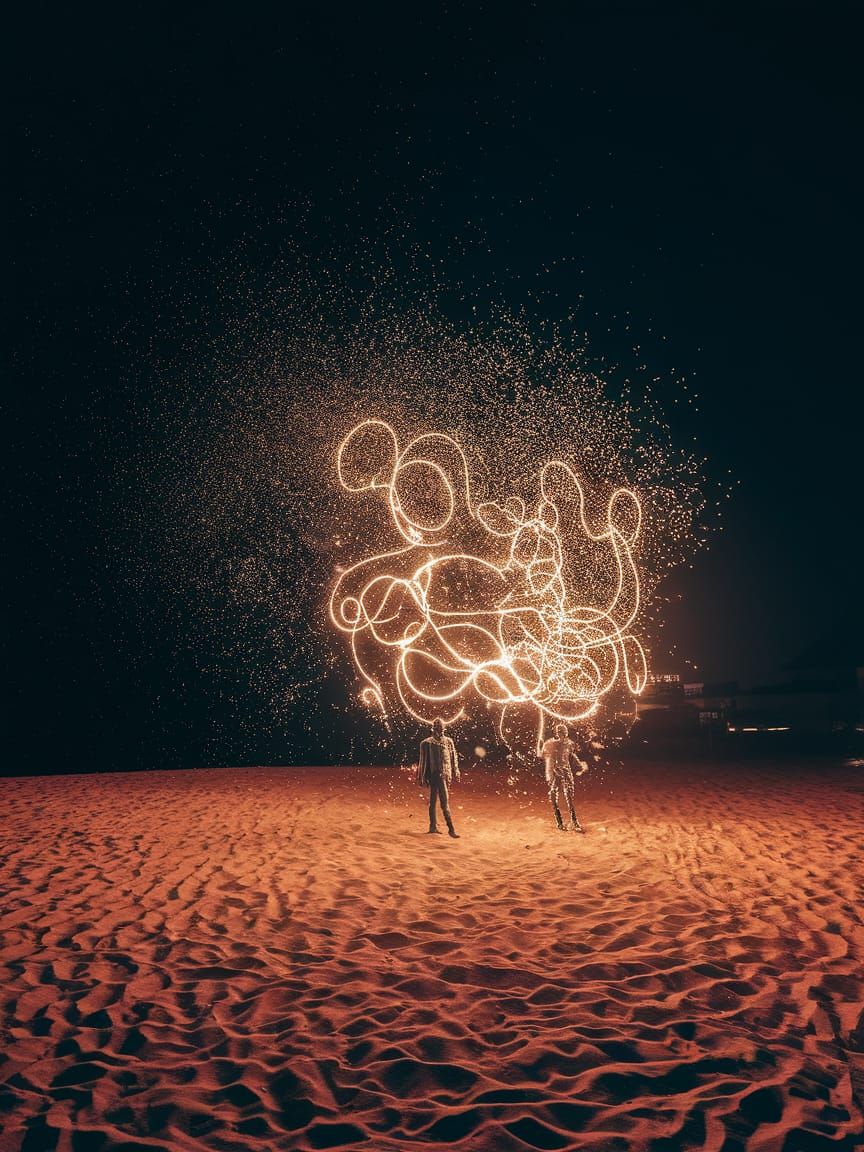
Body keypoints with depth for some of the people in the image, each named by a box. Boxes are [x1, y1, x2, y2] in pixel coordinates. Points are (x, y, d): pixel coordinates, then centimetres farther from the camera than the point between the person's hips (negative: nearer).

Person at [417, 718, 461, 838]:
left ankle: (433, 826, 22)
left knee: (433, 801, 15)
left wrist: (456, 772, 11)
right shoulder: (427, 743, -6)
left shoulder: (448, 741, 10)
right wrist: (422, 778, -4)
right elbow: (423, 761, -4)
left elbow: (454, 758, 15)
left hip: (446, 775, 6)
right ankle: (451, 829, -8)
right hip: (436, 775, -6)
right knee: (445, 802, -9)